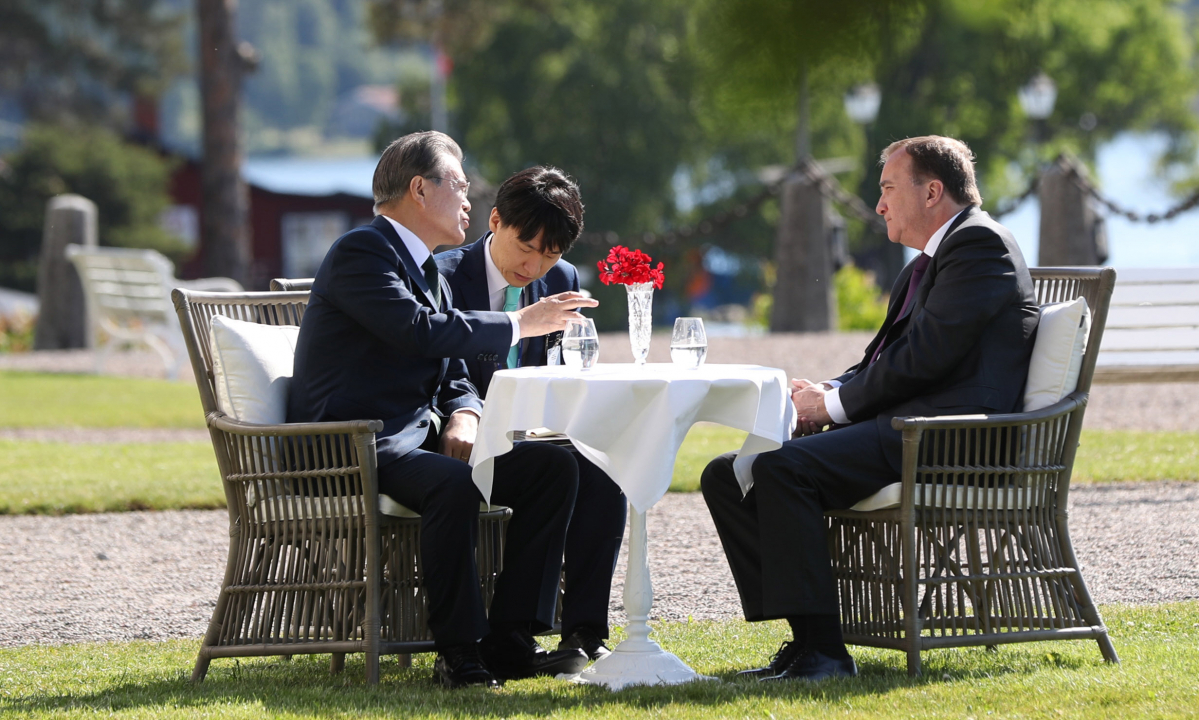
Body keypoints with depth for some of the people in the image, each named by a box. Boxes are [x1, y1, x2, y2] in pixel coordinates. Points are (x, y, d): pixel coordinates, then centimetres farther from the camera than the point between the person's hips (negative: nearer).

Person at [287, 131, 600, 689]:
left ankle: (509, 638, -6)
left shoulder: (427, 270, 22)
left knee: (555, 467, -4)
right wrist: (517, 324, -13)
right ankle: (460, 651, -27)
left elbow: (453, 377, 22)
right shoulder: (361, 252, -9)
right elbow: (422, 330, -23)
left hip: (419, 436, 10)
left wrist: (464, 416, -3)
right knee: (453, 484, -37)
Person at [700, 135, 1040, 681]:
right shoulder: (927, 265, 26)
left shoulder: (979, 243, -7)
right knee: (727, 476, -1)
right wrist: (831, 392, 3)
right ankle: (805, 636, -7)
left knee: (782, 469, -29)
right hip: (898, 428, 11)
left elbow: (927, 355, -16)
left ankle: (823, 651, -28)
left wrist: (836, 404, -8)